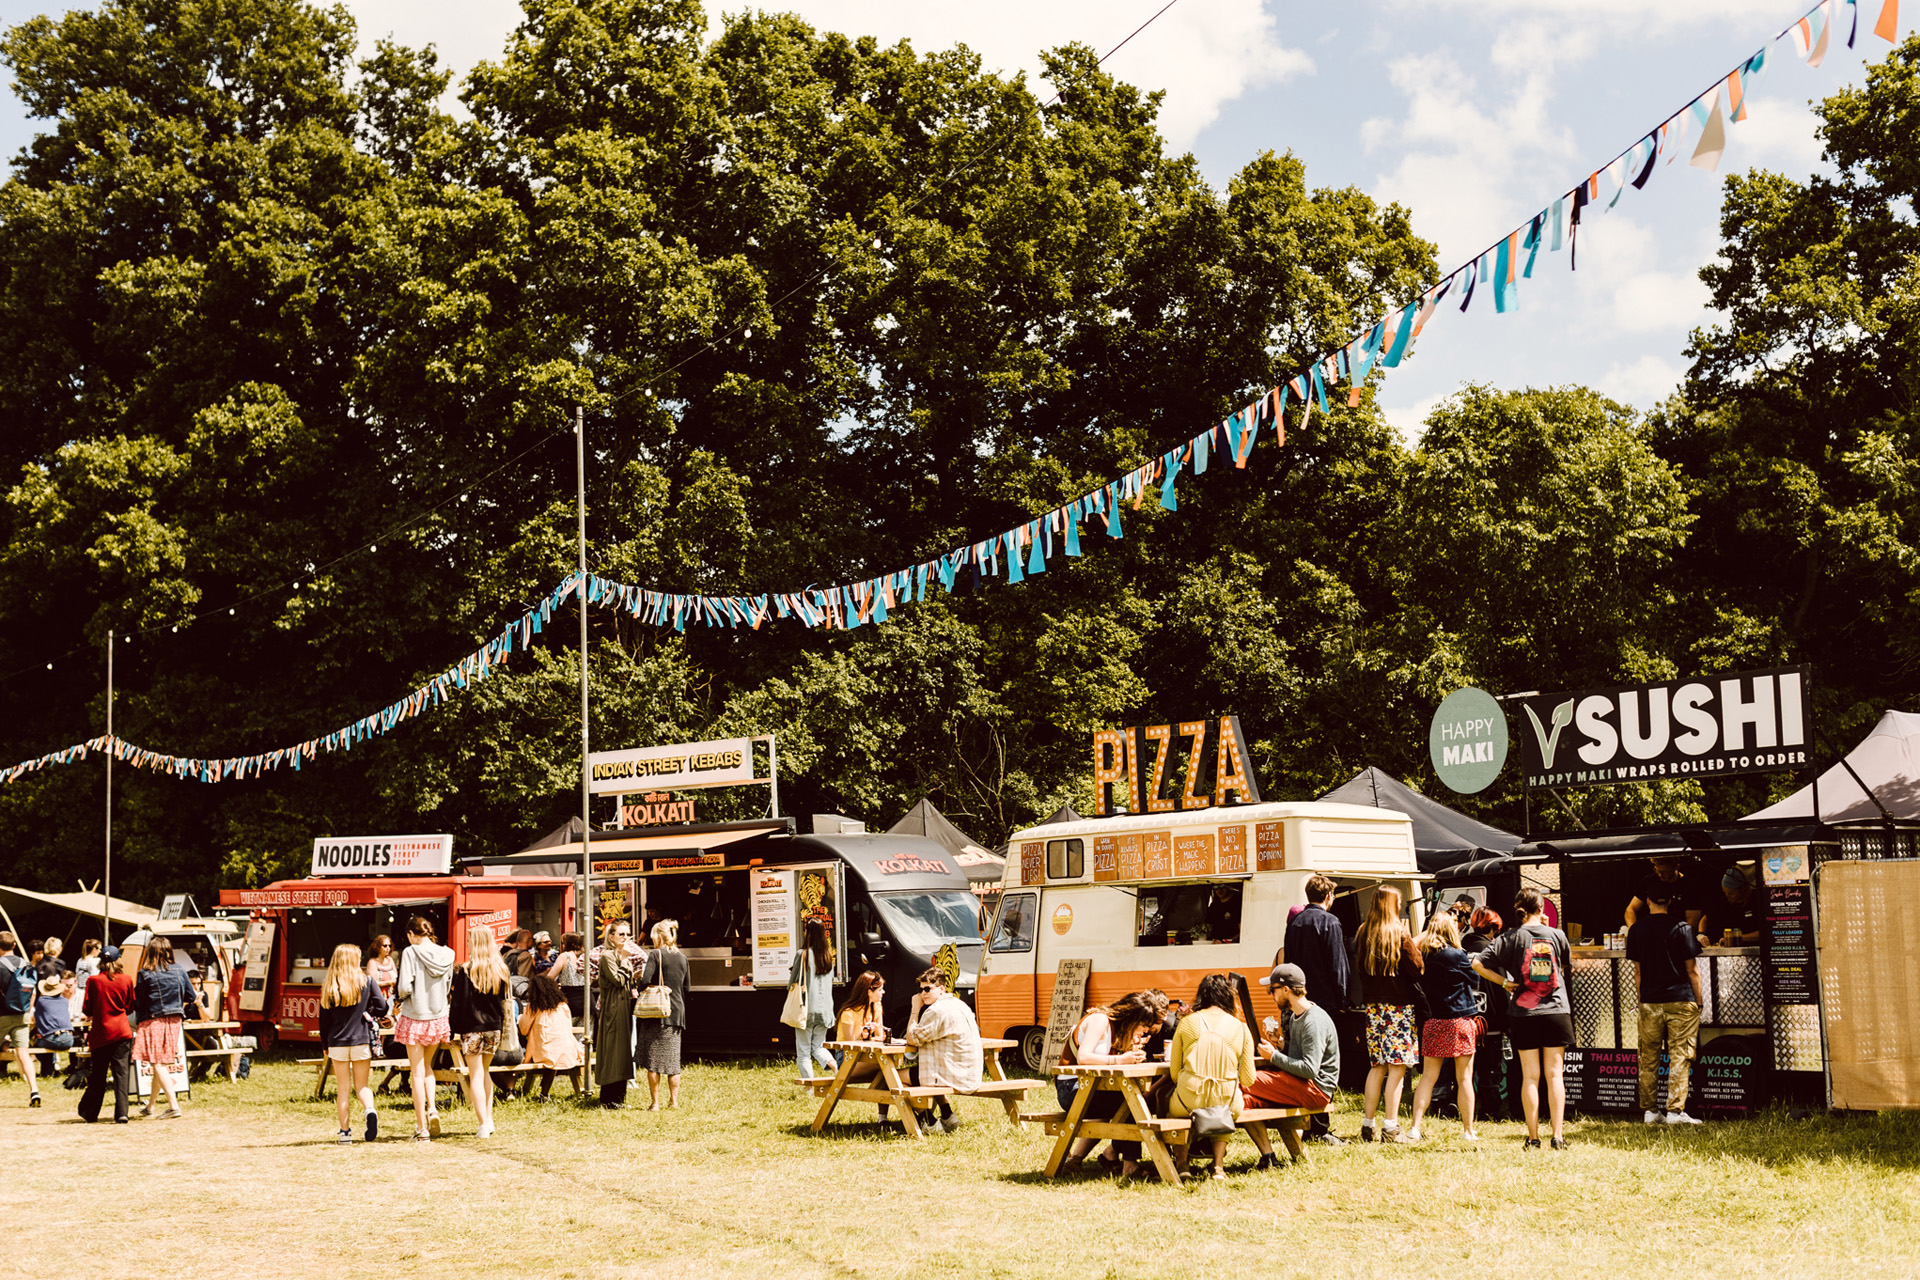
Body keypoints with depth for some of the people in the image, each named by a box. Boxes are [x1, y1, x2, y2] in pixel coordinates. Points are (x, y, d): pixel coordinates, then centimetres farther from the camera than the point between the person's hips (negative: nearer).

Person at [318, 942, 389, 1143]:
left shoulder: (329, 985, -1)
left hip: (337, 1042, 0)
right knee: (362, 1084, 12)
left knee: (343, 1088, 9)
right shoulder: (367, 981, -3)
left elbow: (324, 1018, 3)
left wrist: (325, 1045, 12)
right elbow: (382, 1008, -7)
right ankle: (369, 1110, -17)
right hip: (362, 1041, 0)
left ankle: (345, 1132, 8)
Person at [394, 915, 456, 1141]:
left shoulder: (411, 953, -12)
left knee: (417, 1073, 4)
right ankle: (432, 1109, 3)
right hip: (438, 1018, 4)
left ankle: (421, 1128, 5)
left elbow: (404, 987, -18)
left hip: (415, 1018, -4)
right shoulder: (446, 954, 1)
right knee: (427, 1066, 24)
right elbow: (448, 987, 7)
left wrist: (401, 992, 3)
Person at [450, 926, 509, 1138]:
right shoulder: (500, 970, 2)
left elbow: (457, 1003, -8)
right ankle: (488, 1118, 19)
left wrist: (453, 1028, -1)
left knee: (475, 1076, 0)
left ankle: (483, 1124, -5)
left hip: (471, 1027, -5)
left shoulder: (465, 971, -11)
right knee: (485, 1072, 20)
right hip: (493, 1027, 5)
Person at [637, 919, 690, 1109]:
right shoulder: (682, 957, 9)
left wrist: (640, 977, 3)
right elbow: (687, 987, 14)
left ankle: (655, 1102, 0)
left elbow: (645, 981, -18)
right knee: (673, 1060, 10)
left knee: (653, 1060, 0)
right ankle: (674, 1100, 11)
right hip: (677, 1012, 5)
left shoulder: (655, 954, -8)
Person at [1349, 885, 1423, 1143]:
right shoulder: (1399, 933, -10)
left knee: (1377, 1066, 13)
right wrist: (1414, 945, 6)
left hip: (1372, 1006, 5)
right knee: (1397, 1067, -3)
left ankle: (1367, 1122, 12)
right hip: (1398, 1005, -5)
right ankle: (1390, 1126, -5)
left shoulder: (1362, 933, 6)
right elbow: (1418, 968, -10)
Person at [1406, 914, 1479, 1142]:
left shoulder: (1422, 957, -1)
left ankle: (1415, 1127, 1)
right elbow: (1472, 978, 3)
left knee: (1428, 1076, 7)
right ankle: (1468, 1130, 10)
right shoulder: (1457, 956, -10)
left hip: (1432, 1022, 3)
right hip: (1460, 1019, -3)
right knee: (1464, 1078, 5)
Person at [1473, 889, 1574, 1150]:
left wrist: (1504, 982, 1)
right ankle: (1558, 1135, 3)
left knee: (1530, 1076, 4)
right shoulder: (1556, 935, 0)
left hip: (1523, 1014, -1)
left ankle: (1533, 1137, 6)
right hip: (1556, 1011, 1)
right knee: (1555, 1074, 5)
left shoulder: (1511, 937, -4)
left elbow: (1478, 964, -10)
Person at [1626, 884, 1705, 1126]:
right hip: (1680, 1000, -3)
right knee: (1679, 1056, -1)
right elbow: (1692, 969, -4)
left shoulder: (1636, 930, 5)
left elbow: (1637, 971, 8)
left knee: (1648, 1058, 8)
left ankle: (1648, 1110, 10)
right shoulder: (1681, 928, -6)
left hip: (1649, 1002, 3)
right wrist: (1699, 999, 5)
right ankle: (1675, 1110, -6)